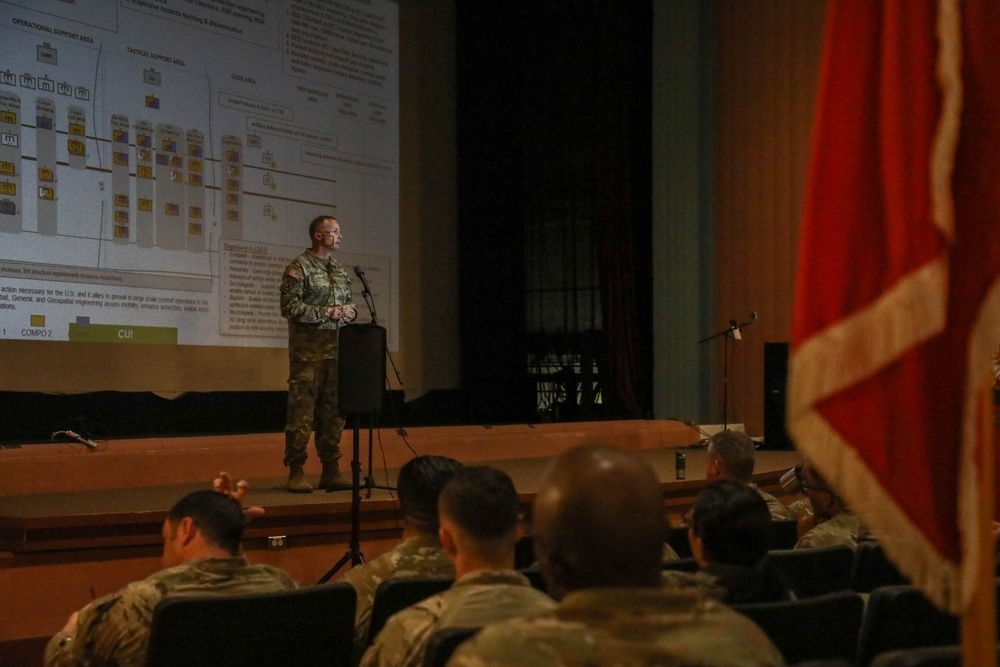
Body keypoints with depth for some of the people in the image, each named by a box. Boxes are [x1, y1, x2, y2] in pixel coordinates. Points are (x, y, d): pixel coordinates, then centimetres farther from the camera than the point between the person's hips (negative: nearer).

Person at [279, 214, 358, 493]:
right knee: (302, 411, -6)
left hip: (337, 349, 7)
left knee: (333, 410, 8)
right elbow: (289, 307, -13)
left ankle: (331, 470, 14)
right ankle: (296, 472, 0)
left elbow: (348, 305, 25)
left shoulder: (340, 271, 17)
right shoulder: (299, 267, -5)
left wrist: (350, 311, 0)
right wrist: (328, 312, -16)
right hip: (308, 351, -7)